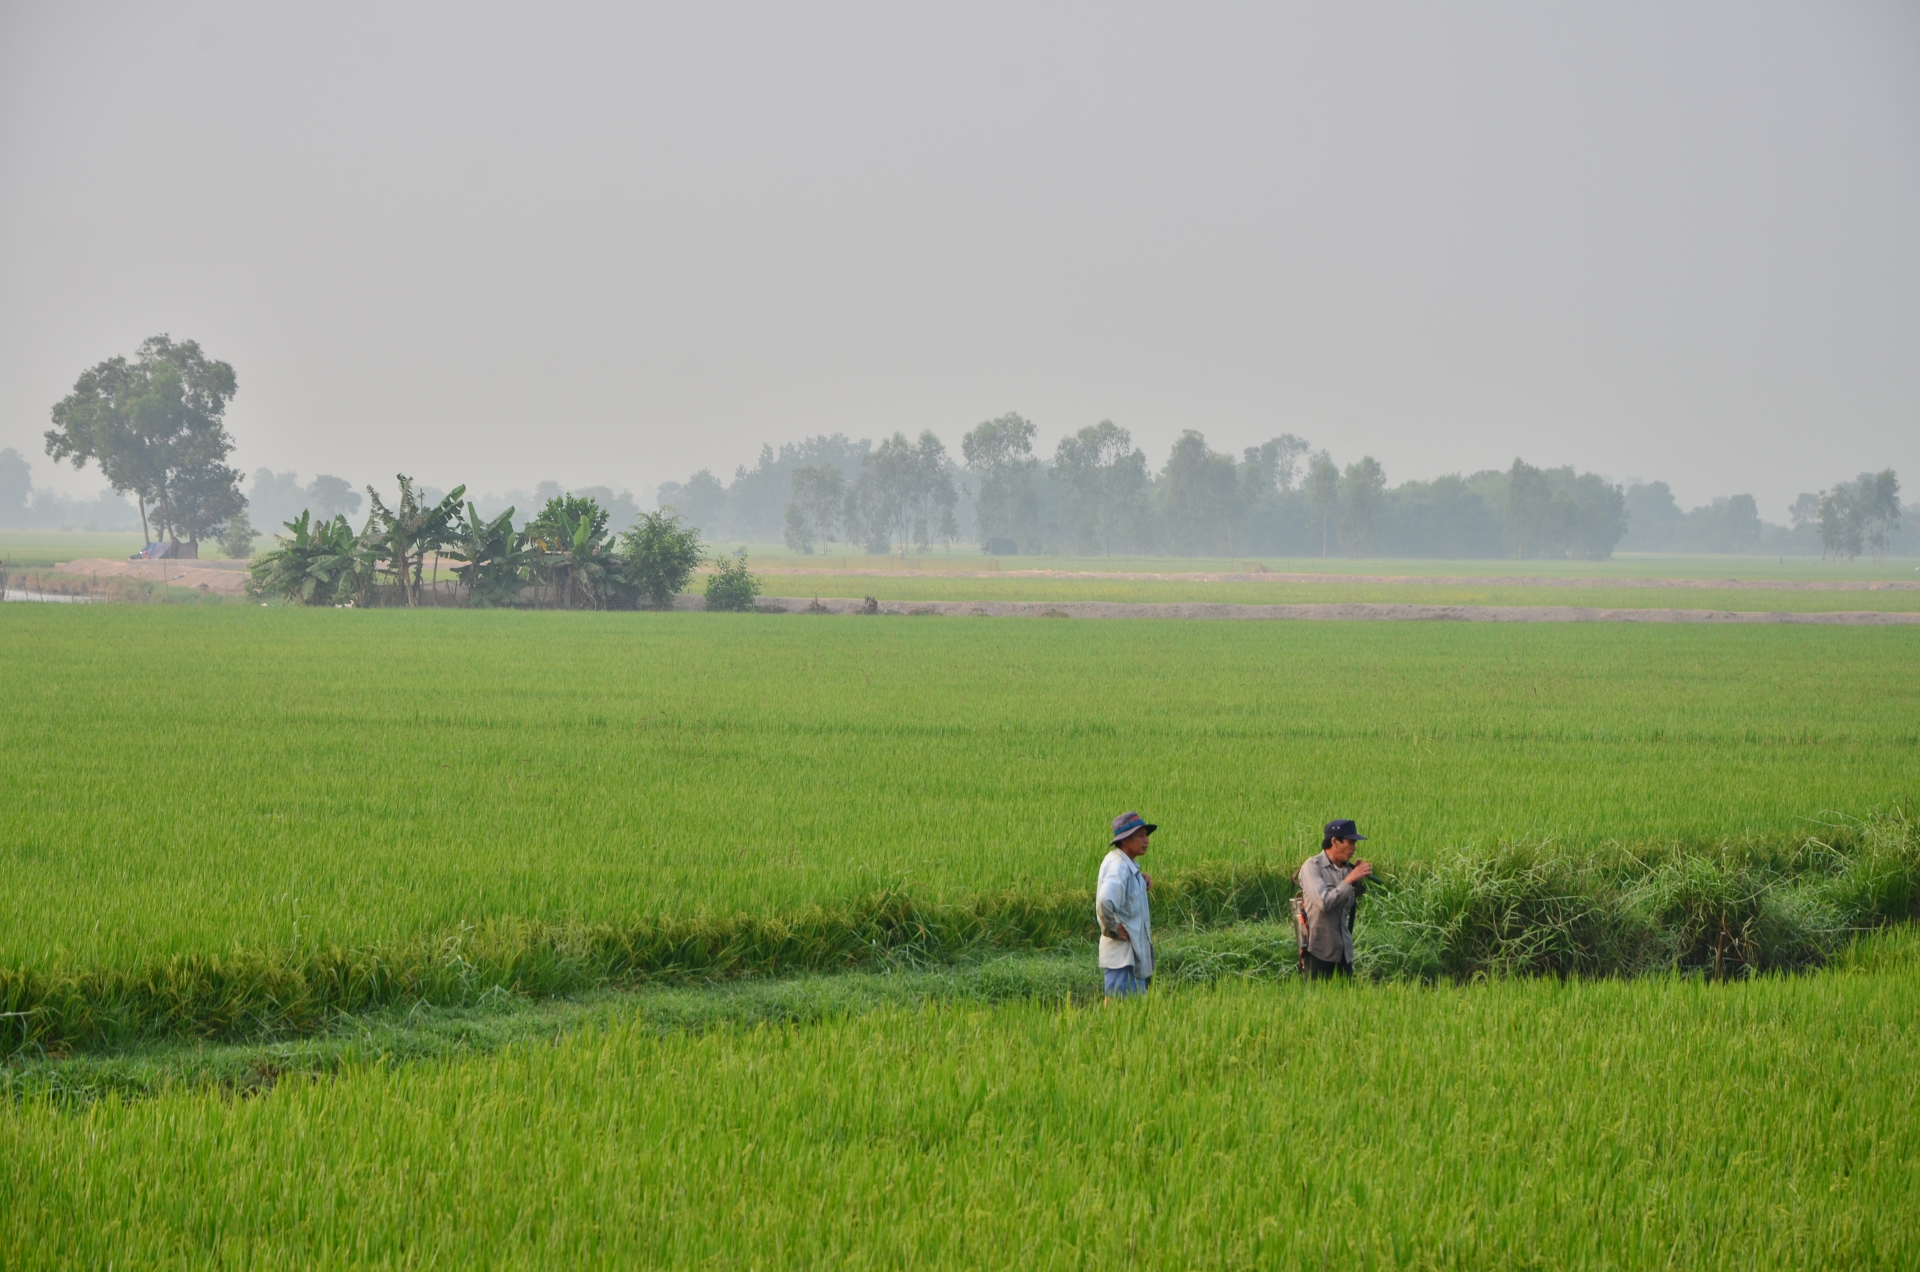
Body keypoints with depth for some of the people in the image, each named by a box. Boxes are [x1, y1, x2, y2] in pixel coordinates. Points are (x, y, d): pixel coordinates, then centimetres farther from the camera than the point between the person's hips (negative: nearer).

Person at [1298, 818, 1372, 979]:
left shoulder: (1346, 868, 7)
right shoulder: (1312, 867, -11)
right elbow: (1324, 902, -23)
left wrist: (1359, 883, 0)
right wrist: (1349, 880, -19)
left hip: (1343, 949, 6)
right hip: (1319, 949, -6)